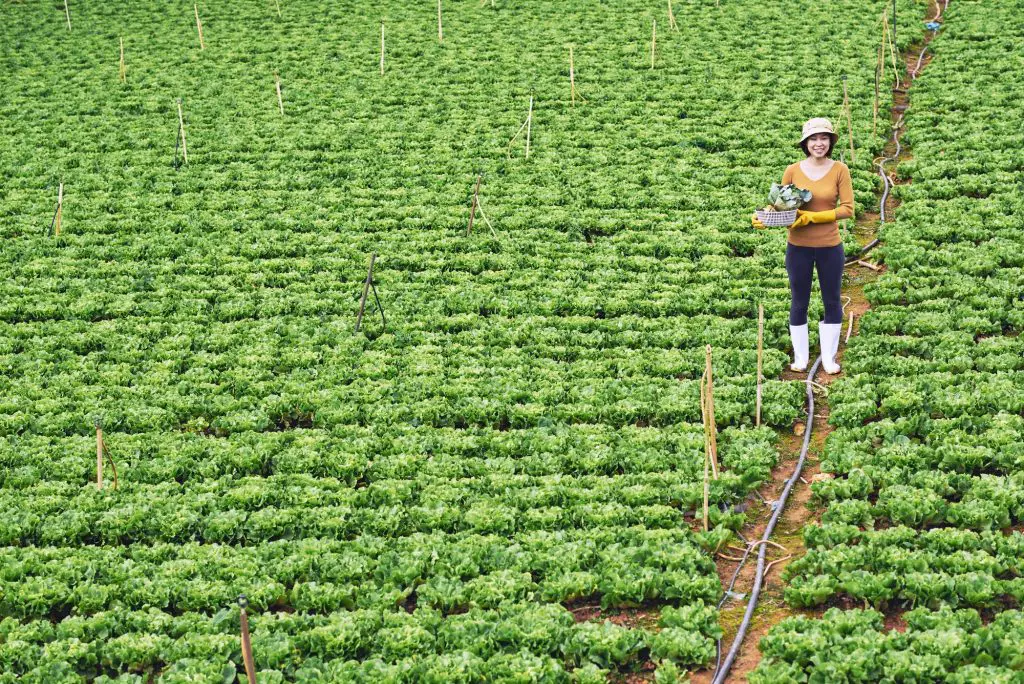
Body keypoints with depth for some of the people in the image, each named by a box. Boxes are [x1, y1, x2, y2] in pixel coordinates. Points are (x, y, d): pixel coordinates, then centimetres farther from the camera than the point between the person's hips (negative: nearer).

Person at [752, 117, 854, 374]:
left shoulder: (840, 170, -7)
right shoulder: (793, 171, -4)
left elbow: (847, 209, -12)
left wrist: (812, 217, -21)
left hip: (830, 247, 0)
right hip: (798, 247, 0)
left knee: (833, 302, 11)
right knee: (799, 303, 11)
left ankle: (829, 357, 27)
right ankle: (800, 356, 27)